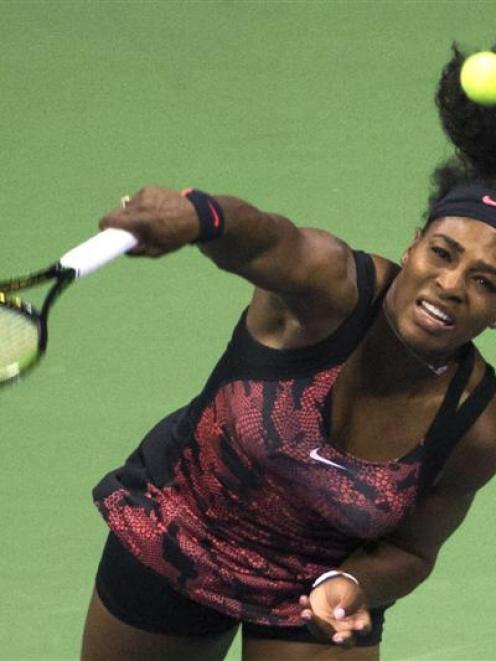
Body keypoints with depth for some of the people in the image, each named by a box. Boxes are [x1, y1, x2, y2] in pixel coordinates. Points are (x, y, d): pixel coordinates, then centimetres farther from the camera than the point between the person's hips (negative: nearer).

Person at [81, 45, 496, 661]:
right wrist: (197, 215, -76)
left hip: (316, 591, 1)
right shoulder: (332, 285, -31)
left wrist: (354, 585, -29)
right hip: (171, 535, -1)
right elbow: (264, 238, -54)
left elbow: (407, 551, -7)